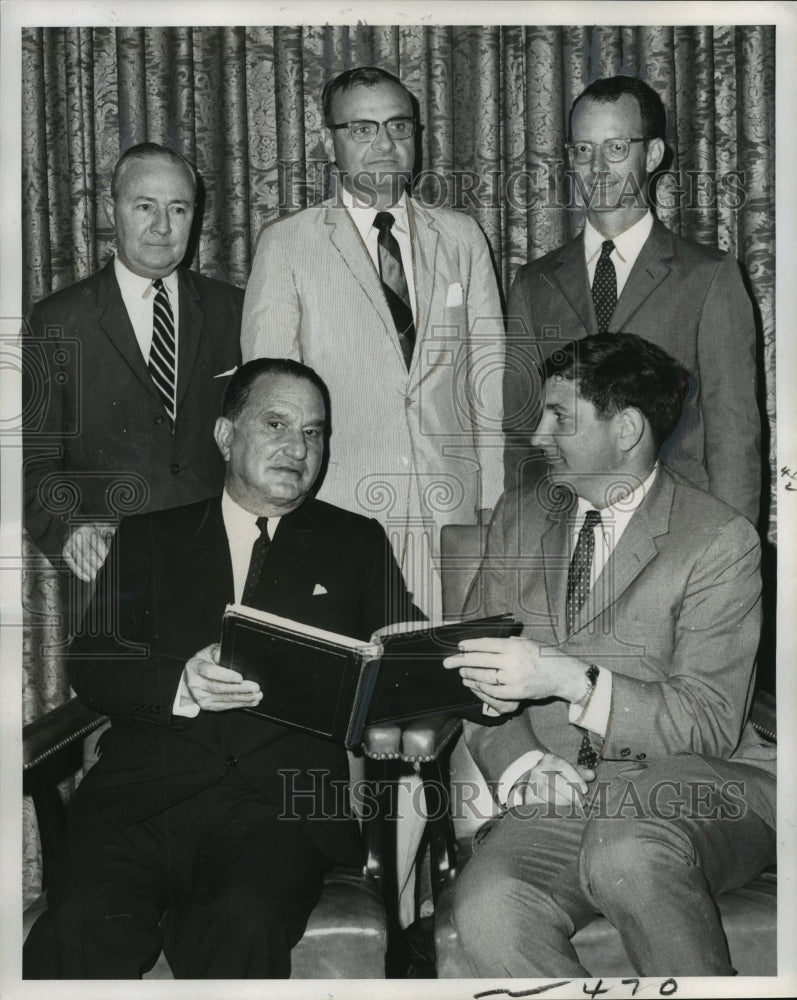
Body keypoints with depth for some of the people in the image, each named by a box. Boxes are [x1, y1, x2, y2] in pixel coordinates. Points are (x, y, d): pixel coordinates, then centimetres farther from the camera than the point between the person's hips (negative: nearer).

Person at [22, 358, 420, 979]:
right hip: (143, 793, 1)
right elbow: (90, 662, 8)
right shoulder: (149, 537, 19)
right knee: (81, 923, -28)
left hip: (285, 800, 0)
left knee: (243, 923, -32)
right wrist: (180, 685, -12)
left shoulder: (357, 543, 20)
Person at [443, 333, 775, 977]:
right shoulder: (519, 519, 14)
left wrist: (570, 679, -22)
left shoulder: (720, 540, -3)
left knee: (627, 848, -37)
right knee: (488, 910, -29)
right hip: (559, 795, 3)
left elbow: (710, 723, -9)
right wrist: (520, 762, -8)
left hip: (694, 784, -2)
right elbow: (479, 671, 12)